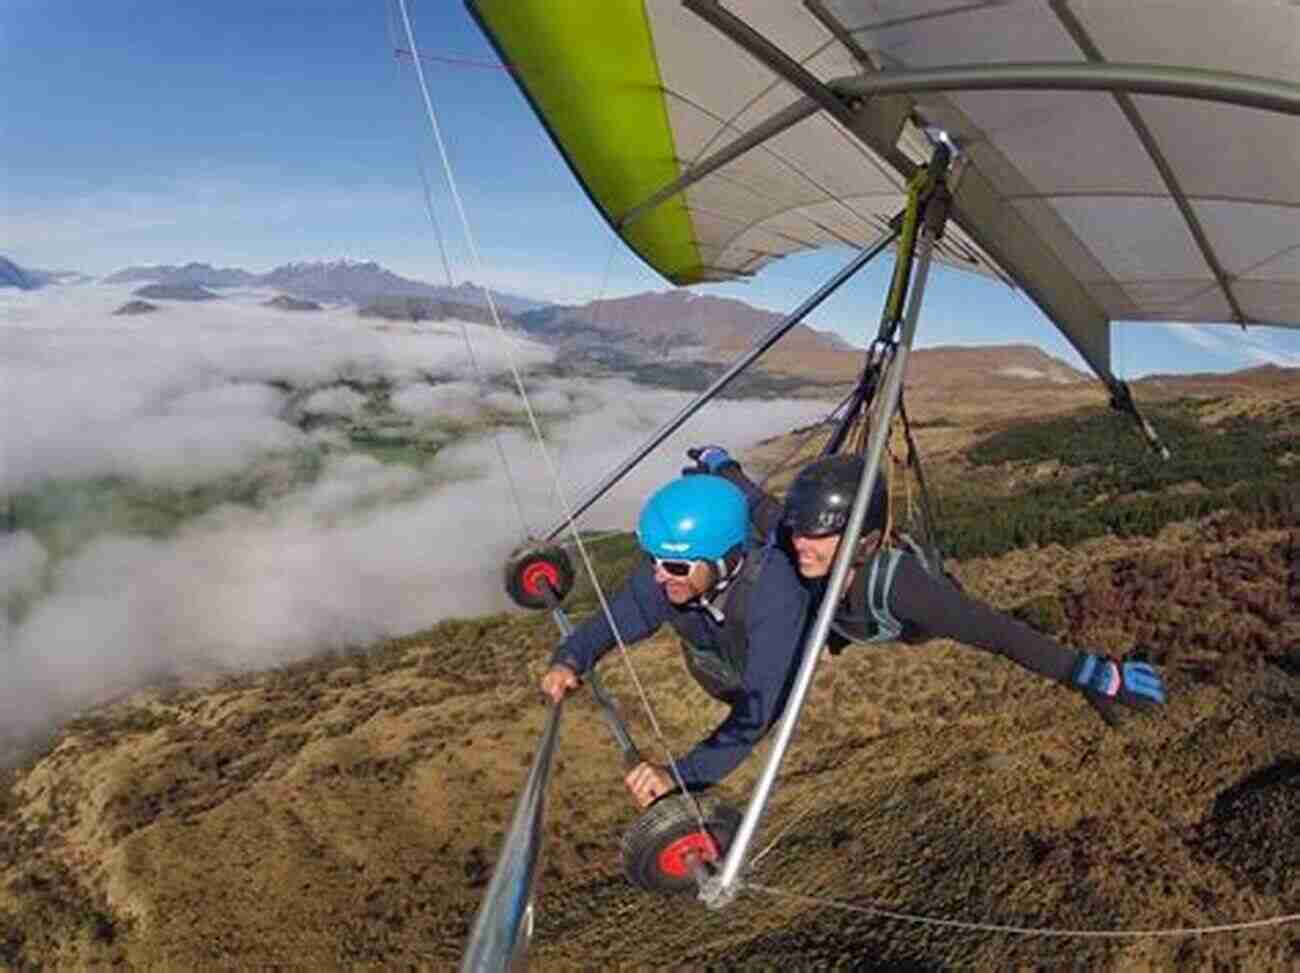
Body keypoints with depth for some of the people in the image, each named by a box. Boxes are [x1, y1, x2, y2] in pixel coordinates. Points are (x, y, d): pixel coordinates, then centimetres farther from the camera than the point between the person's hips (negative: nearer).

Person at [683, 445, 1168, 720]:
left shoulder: (899, 585, -52)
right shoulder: (785, 541, -41)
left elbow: (999, 632, -50)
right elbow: (756, 501, -21)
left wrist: (1099, 676, -50)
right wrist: (716, 463, -3)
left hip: (914, 618, -2)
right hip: (841, 617, 3)